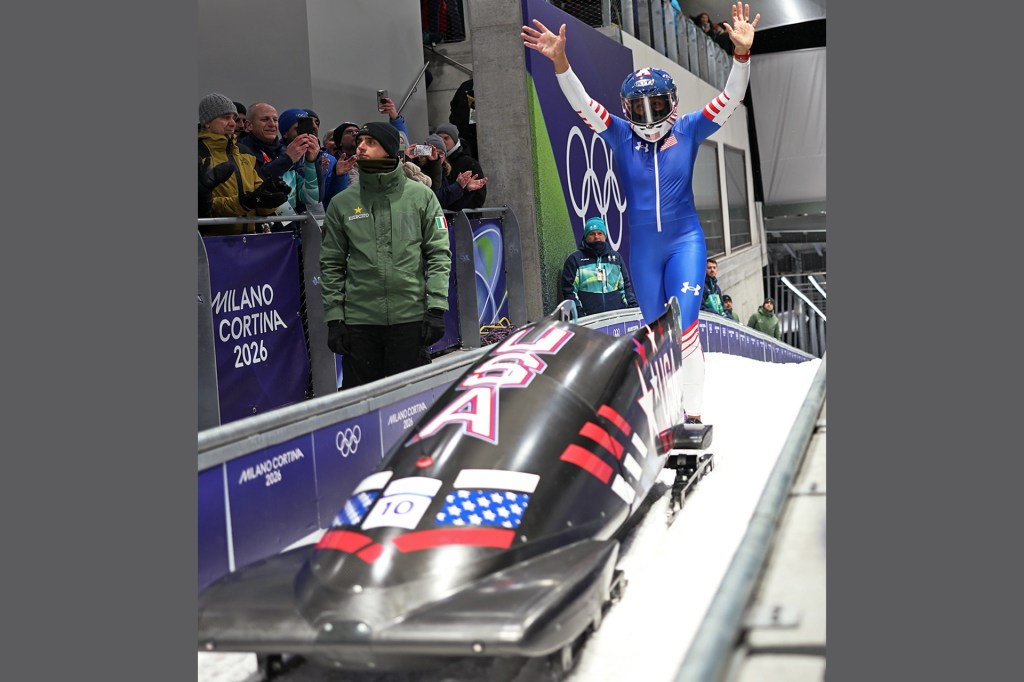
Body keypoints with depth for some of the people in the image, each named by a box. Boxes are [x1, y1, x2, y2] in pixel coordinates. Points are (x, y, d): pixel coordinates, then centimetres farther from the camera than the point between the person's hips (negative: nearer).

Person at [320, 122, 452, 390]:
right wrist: (333, 317, 1)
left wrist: (436, 307, -7)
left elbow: (439, 254, 1)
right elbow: (331, 265, 8)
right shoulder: (342, 203, 7)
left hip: (411, 317, -1)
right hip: (358, 320, 1)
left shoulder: (421, 195, 4)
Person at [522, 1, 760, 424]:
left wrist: (741, 52, -28)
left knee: (684, 325, -14)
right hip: (642, 249, 2)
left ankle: (693, 412, -9)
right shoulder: (620, 136, -1)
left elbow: (731, 98, -11)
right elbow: (580, 102, -10)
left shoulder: (689, 131, -2)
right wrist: (559, 60, -26)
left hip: (685, 241, -2)